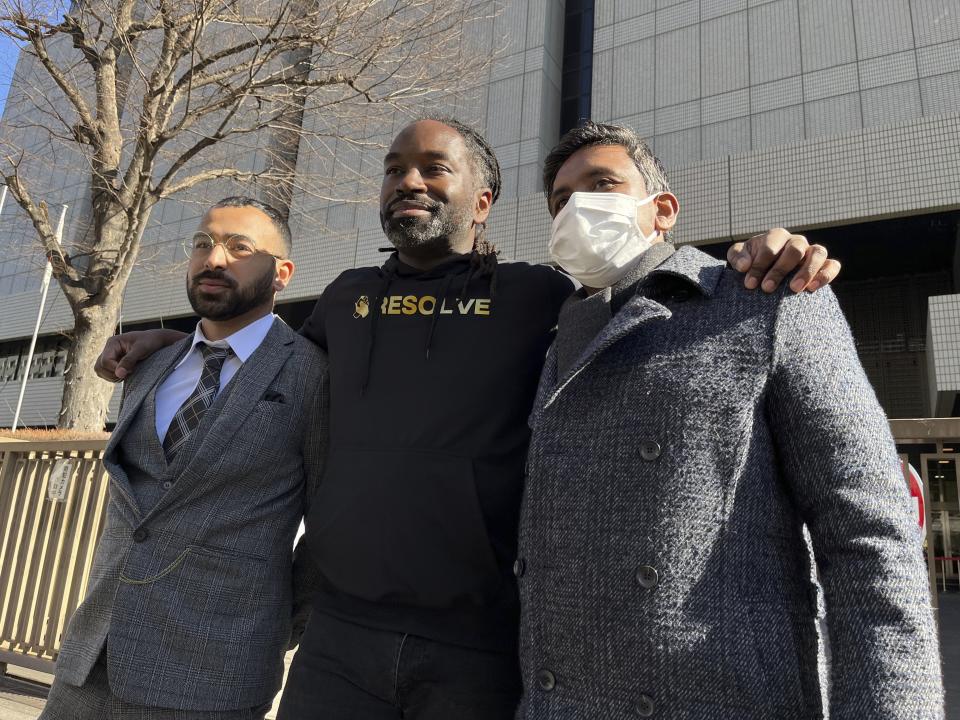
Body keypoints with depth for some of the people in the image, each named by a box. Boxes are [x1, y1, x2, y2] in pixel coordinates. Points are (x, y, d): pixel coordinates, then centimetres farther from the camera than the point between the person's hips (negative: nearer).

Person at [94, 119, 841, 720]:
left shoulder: (537, 297, -1)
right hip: (339, 633, 4)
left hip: (480, 644, -3)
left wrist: (757, 264, -11)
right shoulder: (348, 297, 11)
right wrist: (173, 340, 22)